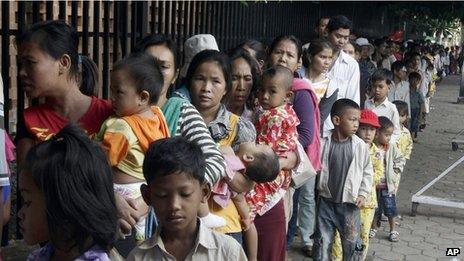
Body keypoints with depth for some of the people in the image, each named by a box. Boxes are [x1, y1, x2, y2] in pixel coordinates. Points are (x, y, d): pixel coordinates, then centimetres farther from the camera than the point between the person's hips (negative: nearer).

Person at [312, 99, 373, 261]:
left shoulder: (361, 146, -6)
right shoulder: (324, 144, -11)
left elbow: (367, 172, 3)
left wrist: (363, 194, -3)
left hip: (350, 203, 1)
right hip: (326, 201, -1)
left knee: (350, 241, 12)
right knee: (322, 241, 8)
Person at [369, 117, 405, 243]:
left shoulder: (392, 147, -4)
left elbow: (400, 159, 8)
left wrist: (396, 170, -2)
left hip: (388, 184, 2)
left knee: (390, 208, 7)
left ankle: (393, 230, 22)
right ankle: (374, 228, 32)